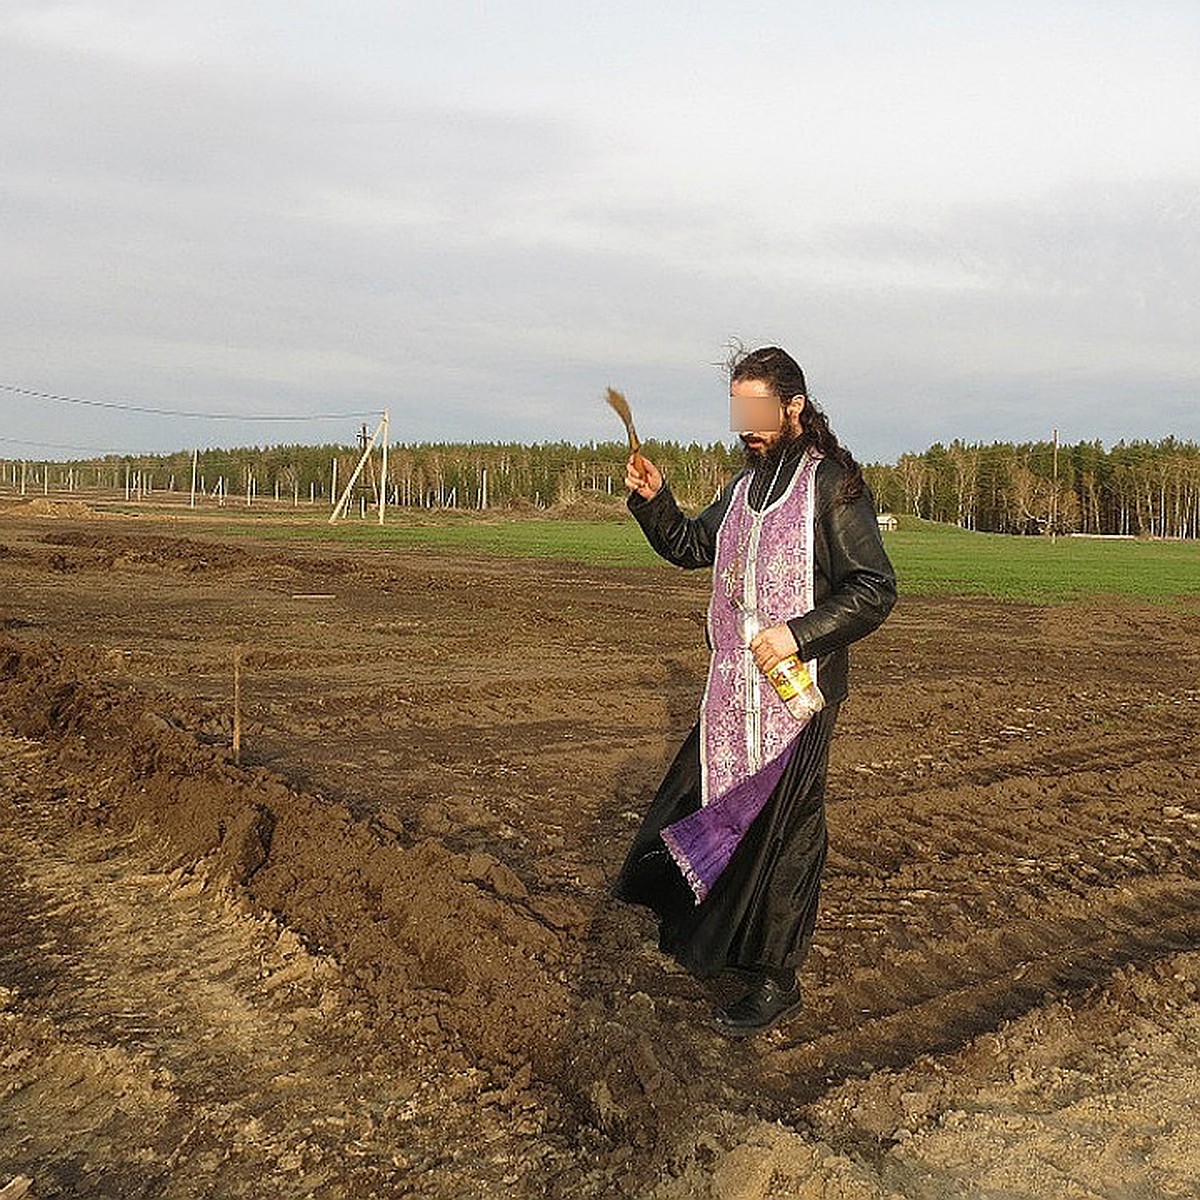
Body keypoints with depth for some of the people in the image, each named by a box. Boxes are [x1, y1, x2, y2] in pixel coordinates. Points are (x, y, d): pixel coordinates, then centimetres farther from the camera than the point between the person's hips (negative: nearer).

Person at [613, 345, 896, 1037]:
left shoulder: (832, 484, -10)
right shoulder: (747, 484, 14)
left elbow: (876, 591, -12)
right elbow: (689, 547, 25)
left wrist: (799, 634, -22)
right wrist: (654, 500, 8)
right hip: (733, 692, 8)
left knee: (779, 831, -1)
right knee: (701, 803, 14)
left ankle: (777, 983, 13)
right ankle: (706, 941, 34)